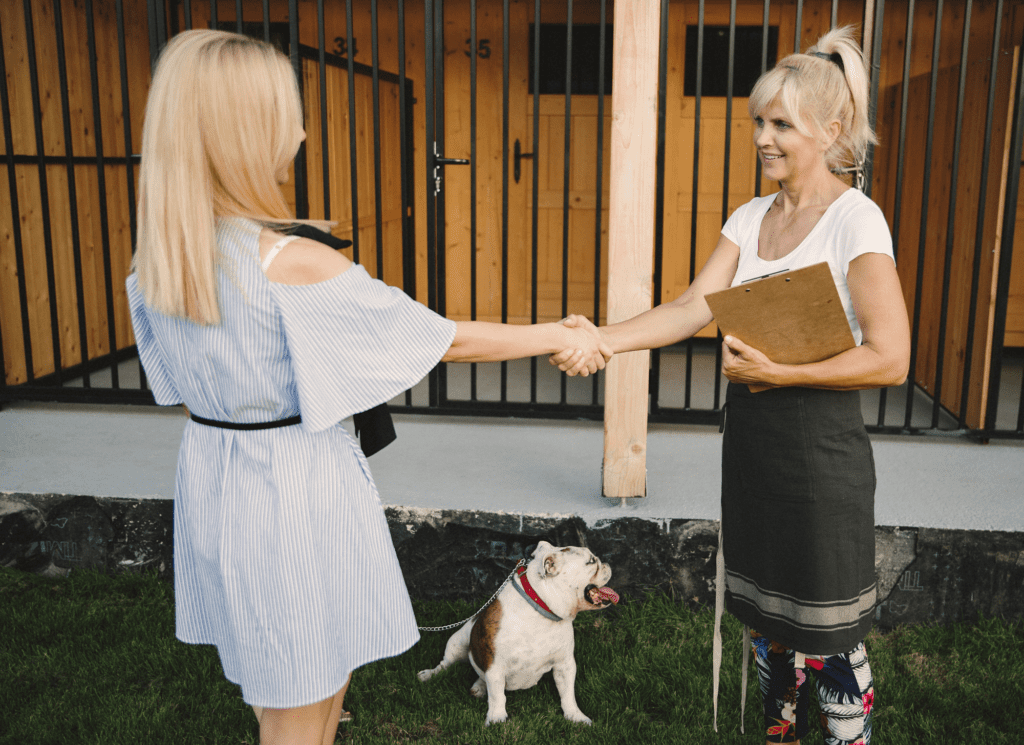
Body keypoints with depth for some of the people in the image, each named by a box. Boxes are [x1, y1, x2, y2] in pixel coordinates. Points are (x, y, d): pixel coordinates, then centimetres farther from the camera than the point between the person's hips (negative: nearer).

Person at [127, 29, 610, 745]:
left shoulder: (157, 257, -3)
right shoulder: (293, 263, -25)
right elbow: (448, 339, -18)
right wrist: (561, 336, -5)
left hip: (211, 474, 8)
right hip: (297, 490, -7)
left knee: (276, 679, 26)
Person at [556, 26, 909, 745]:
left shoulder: (855, 220, -12)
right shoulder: (751, 218, 8)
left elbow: (889, 359, -17)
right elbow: (693, 309, -2)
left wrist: (776, 372, -21)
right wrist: (601, 339, -15)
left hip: (822, 447, -6)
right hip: (751, 437, 7)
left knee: (829, 631, 4)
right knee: (765, 613, 20)